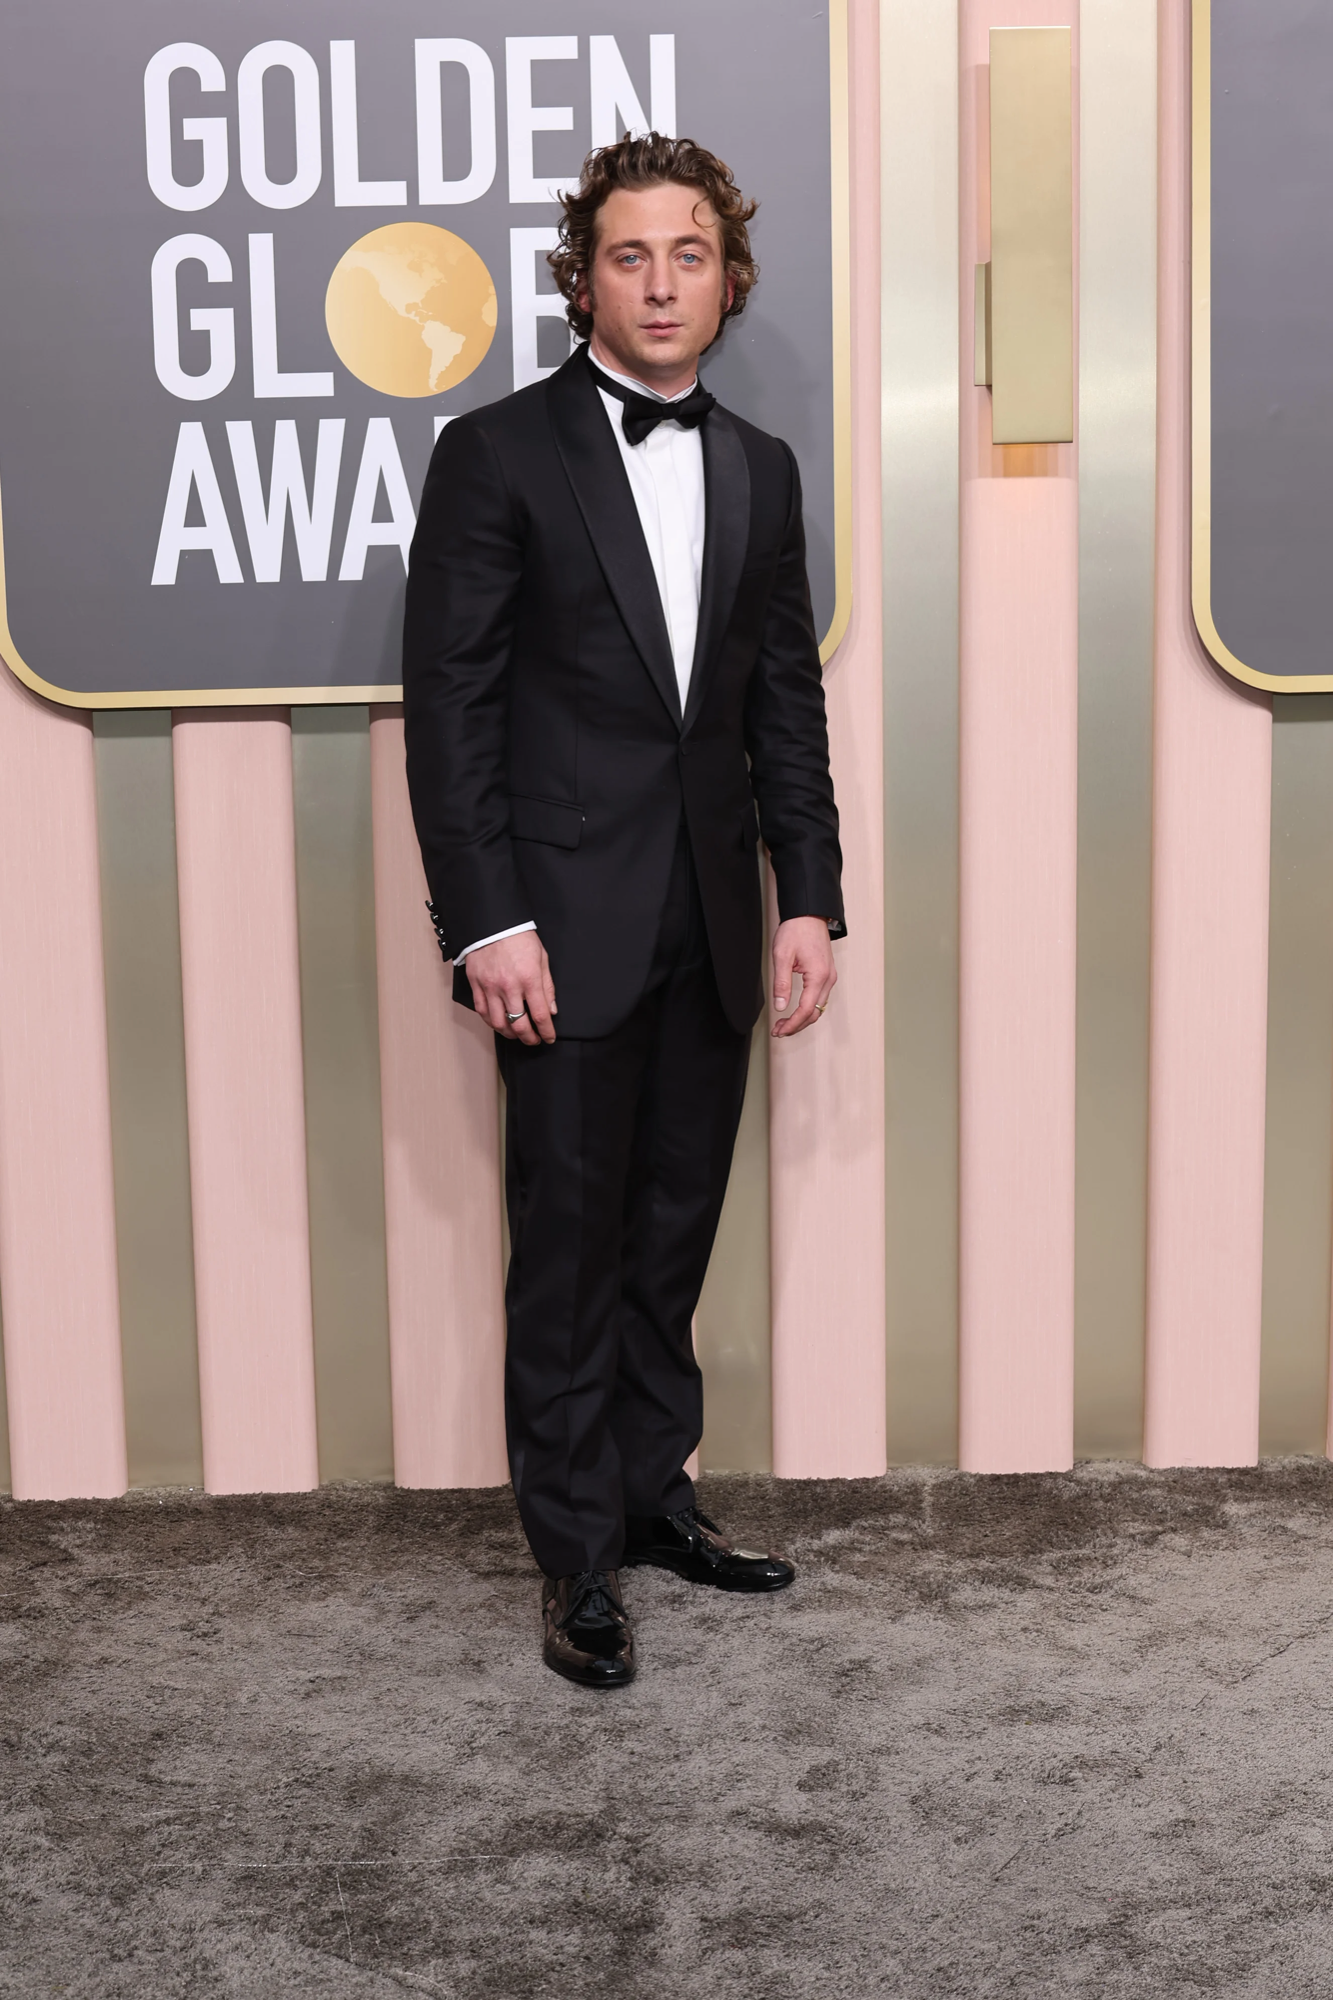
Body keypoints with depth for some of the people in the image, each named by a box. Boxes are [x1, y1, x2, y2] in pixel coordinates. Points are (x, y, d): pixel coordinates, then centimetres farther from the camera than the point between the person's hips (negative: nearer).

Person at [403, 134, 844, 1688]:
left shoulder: (760, 472, 12)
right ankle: (577, 1557, 15)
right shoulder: (498, 454, -4)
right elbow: (448, 704, -7)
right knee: (569, 1249, 2)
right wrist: (487, 922, -14)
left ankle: (652, 1491, 29)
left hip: (712, 931, 5)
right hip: (568, 929, -5)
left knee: (675, 1232, 14)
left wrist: (809, 898, 4)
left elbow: (787, 704, 13)